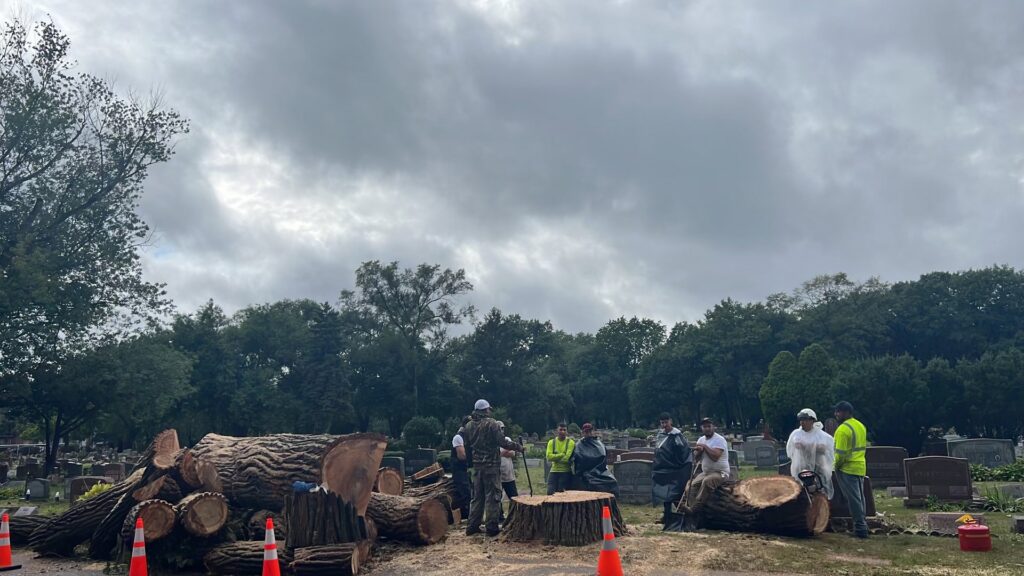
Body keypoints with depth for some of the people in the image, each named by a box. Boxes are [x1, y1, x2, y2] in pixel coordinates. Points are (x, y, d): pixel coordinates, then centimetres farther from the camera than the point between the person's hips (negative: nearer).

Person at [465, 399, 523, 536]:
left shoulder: (469, 426, 5)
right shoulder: (491, 423, -13)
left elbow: (468, 444, 13)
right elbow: (503, 442, -16)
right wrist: (518, 447, -4)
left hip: (476, 465, 6)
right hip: (491, 465, -6)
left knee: (477, 496, 14)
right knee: (492, 496, 0)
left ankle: (473, 526, 14)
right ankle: (492, 527, 1)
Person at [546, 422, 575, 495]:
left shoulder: (570, 443, -4)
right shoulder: (551, 442, 5)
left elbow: (567, 458, -16)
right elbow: (549, 457, -10)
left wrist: (555, 457, -5)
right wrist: (562, 454, -14)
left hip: (566, 472, -3)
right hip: (554, 471, 3)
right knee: (550, 492, -3)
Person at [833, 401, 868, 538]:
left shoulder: (843, 429, -18)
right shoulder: (861, 426, 12)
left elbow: (840, 453, -20)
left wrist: (836, 465, -5)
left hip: (847, 469, -9)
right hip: (861, 467, 9)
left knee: (853, 498, -3)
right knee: (859, 497, 15)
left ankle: (860, 526, -2)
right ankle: (862, 524, 21)